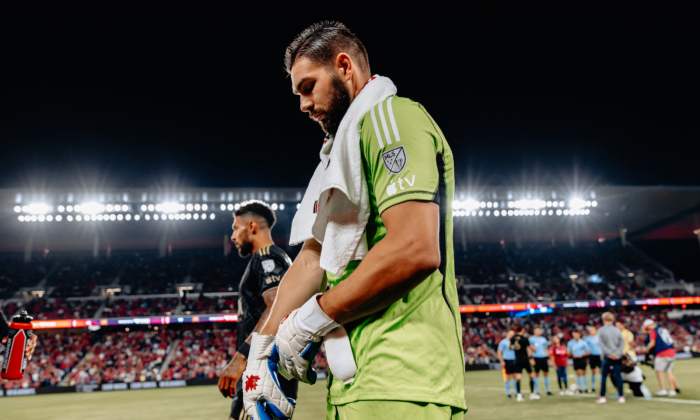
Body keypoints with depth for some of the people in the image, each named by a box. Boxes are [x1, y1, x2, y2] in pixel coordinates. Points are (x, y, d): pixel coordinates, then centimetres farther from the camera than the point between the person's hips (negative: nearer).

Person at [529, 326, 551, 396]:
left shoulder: (543, 339, 14)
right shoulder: (531, 339, 1)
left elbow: (546, 349, 20)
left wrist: (548, 358, 14)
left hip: (544, 358, 4)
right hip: (536, 358, -4)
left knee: (546, 374, 6)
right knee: (537, 374, 0)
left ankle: (548, 390, 13)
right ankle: (537, 391, 5)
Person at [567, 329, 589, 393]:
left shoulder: (583, 342, 0)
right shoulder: (570, 342, 4)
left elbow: (587, 352, 3)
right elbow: (569, 352, 8)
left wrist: (582, 355, -12)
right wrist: (572, 355, -10)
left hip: (582, 359, -1)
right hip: (575, 359, 1)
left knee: (583, 373, 0)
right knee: (577, 373, 2)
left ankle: (585, 387, 6)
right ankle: (579, 388, 7)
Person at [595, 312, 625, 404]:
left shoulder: (601, 331, -1)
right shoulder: (617, 330, 7)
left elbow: (602, 344, -10)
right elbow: (622, 343, 0)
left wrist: (610, 354, -11)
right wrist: (617, 353, -8)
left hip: (607, 357, -3)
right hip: (618, 357, 3)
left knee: (603, 376, 4)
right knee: (618, 375, 5)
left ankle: (602, 396, 4)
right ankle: (621, 396, 5)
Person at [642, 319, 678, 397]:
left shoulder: (652, 331, -2)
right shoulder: (664, 329, 21)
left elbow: (652, 343, -9)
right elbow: (671, 340, 24)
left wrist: (647, 349, 7)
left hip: (662, 354, -7)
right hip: (672, 352, 7)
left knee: (659, 371, 0)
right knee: (669, 371, 12)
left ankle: (663, 390, -5)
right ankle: (672, 390, 12)